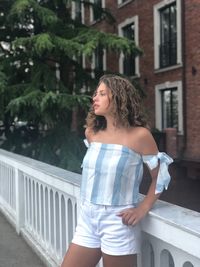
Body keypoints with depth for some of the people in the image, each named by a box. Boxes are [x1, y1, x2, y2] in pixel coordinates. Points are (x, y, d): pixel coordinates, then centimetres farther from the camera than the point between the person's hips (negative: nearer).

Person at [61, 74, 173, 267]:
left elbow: (160, 175, -4)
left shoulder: (139, 135, -11)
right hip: (87, 219, 6)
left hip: (118, 222, -5)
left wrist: (142, 209, -11)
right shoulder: (91, 133, 6)